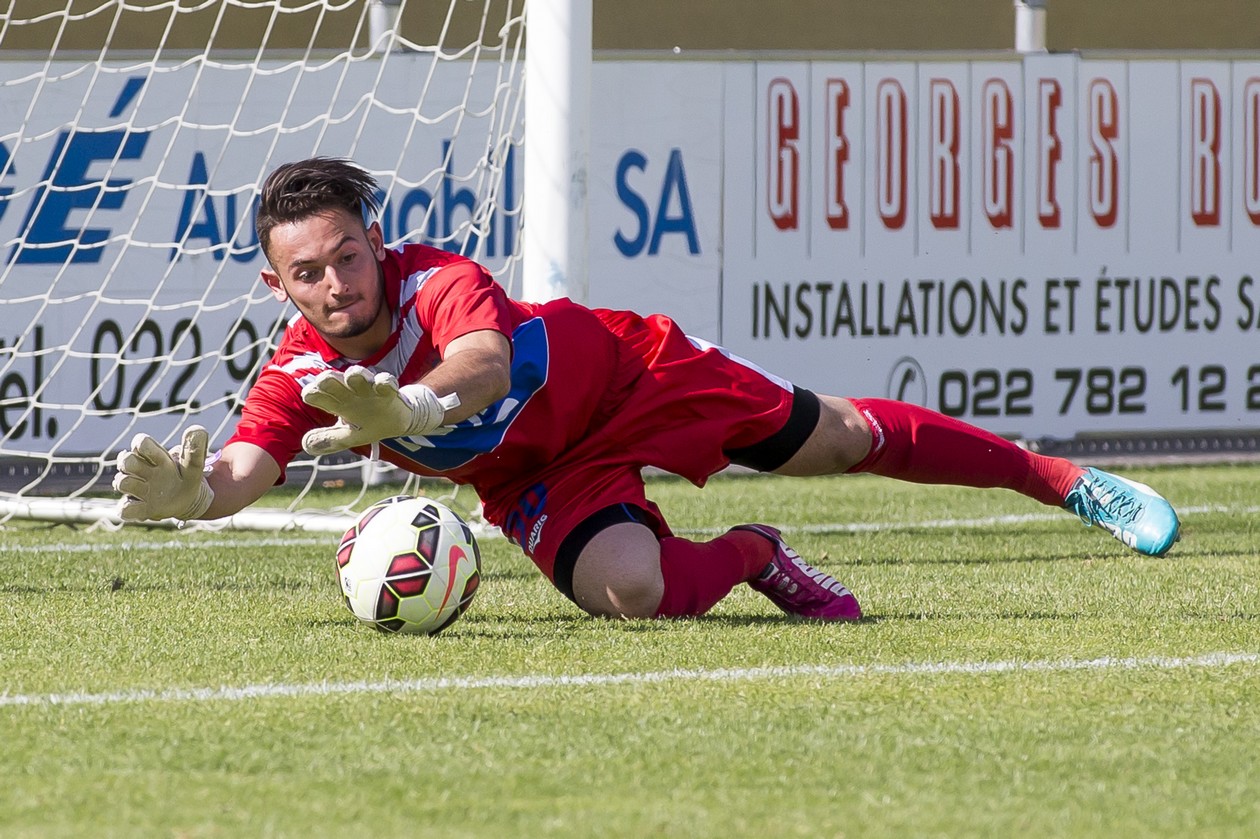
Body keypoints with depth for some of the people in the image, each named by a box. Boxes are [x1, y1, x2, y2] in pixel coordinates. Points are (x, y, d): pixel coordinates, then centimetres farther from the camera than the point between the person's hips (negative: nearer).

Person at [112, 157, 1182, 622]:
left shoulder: (434, 278, -31)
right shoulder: (301, 371, -18)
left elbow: (484, 360, -52)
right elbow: (239, 472, -30)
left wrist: (408, 408, -74)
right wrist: (180, 490, -54)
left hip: (630, 369, -3)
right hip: (542, 477, 3)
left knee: (846, 439, 3)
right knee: (628, 590, -29)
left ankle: (1061, 476, 26)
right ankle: (748, 555, 8)